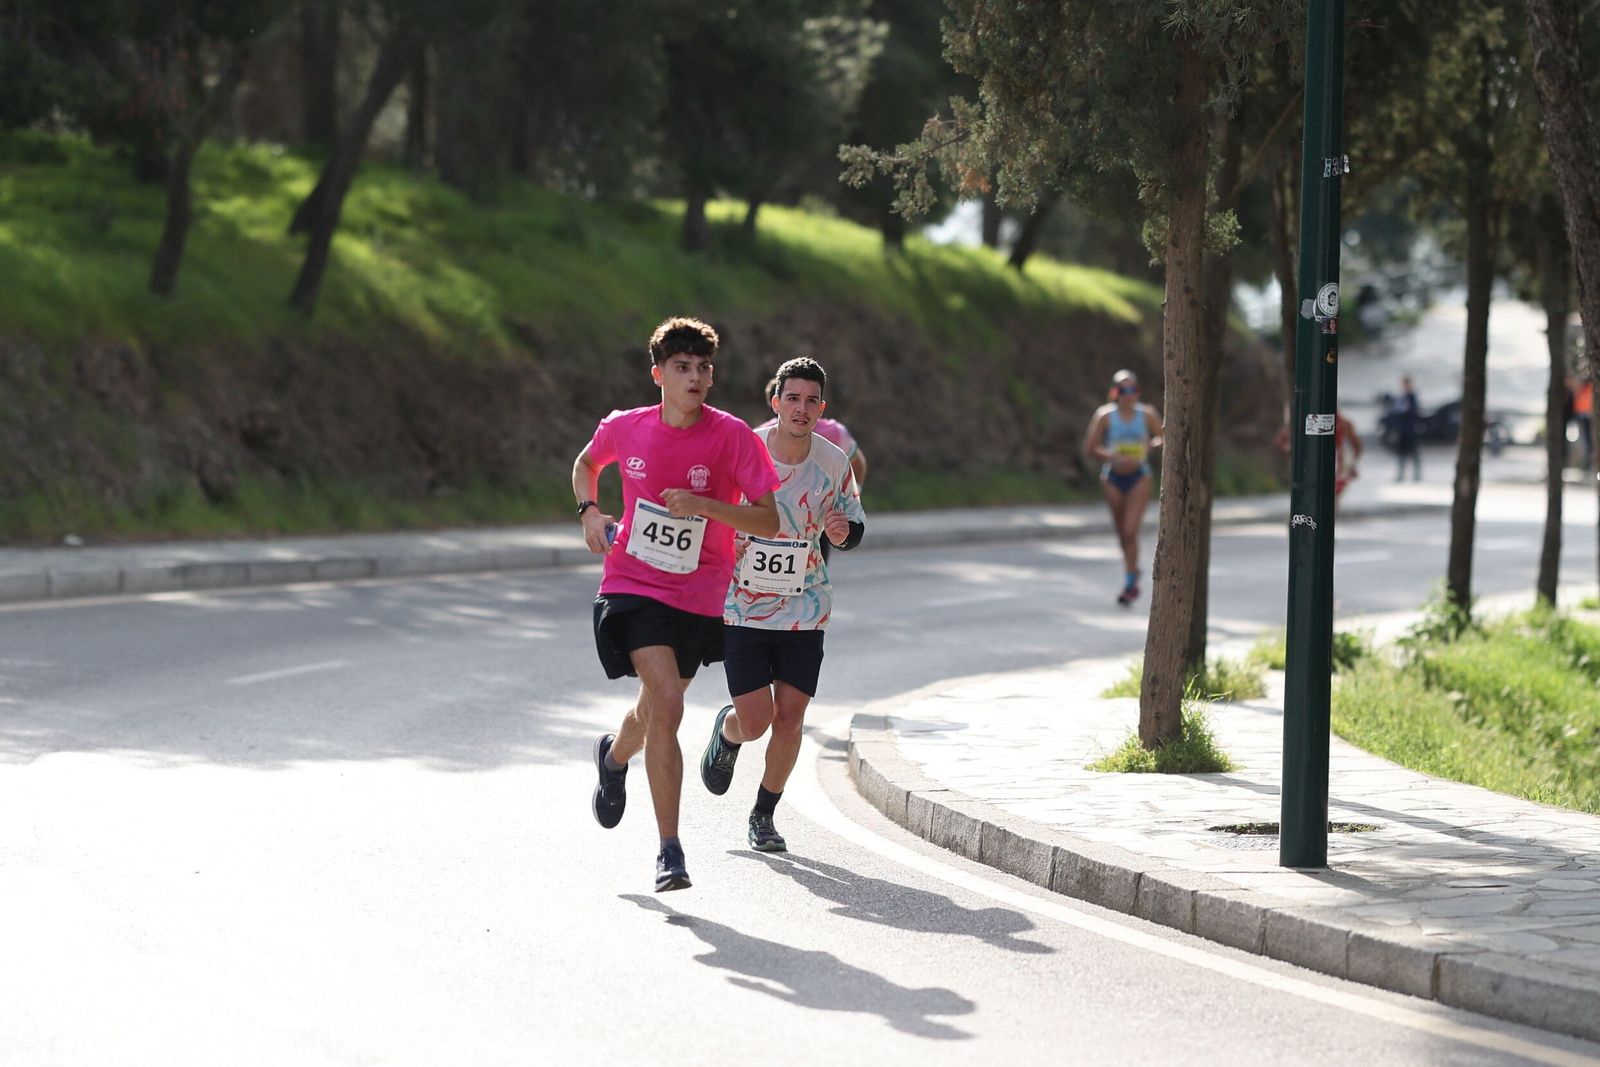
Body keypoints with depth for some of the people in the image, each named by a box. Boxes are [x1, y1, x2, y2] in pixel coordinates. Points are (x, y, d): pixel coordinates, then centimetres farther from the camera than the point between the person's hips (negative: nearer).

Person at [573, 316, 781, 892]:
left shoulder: (732, 436, -10)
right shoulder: (624, 429, -4)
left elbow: (768, 522, -12)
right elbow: (586, 464, 20)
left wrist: (702, 505, -25)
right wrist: (590, 510, 1)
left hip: (699, 596, 1)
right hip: (633, 586, -1)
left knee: (657, 709, 18)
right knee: (666, 704, -20)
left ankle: (614, 757, 56)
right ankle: (669, 850, -15)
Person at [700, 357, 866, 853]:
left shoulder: (834, 462, -6)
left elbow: (853, 523, 7)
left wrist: (842, 532, -16)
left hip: (804, 609, 2)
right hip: (742, 605, -2)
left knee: (789, 717, 0)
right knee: (755, 721, -8)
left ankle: (763, 815, 21)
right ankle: (726, 732, 31)